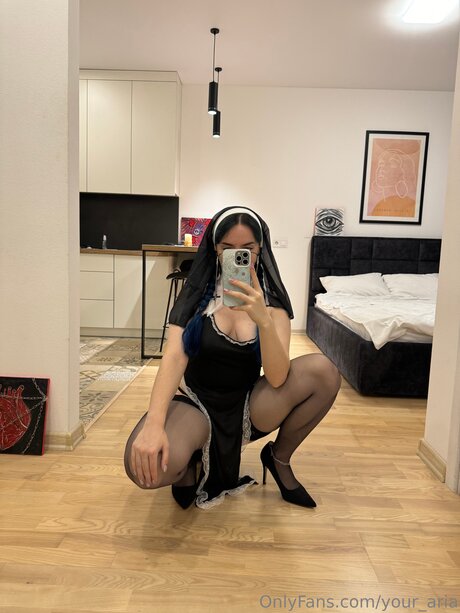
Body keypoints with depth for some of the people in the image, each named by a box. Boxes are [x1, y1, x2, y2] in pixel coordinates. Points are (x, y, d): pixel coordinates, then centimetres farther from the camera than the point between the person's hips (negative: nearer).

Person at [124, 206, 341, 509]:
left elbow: (277, 378, -18)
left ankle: (279, 457, 3)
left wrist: (263, 319, -35)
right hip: (196, 401, -1)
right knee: (145, 462, -35)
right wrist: (154, 423, -35)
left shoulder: (272, 301, -5)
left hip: (248, 406, 2)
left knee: (324, 371, -23)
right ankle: (189, 467, 5)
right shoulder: (197, 292, -6)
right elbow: (175, 356, -20)